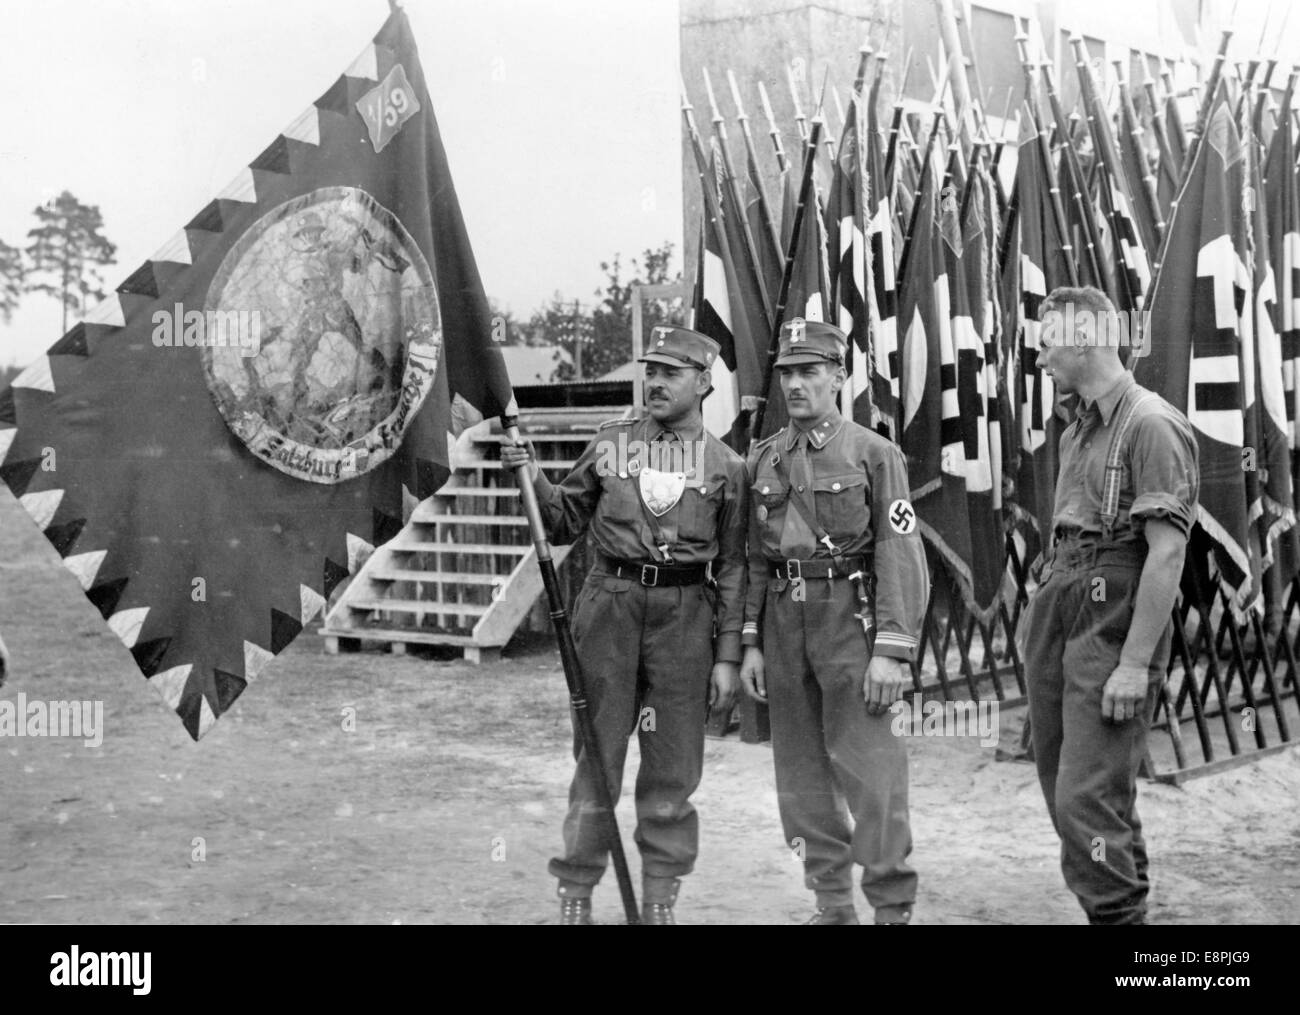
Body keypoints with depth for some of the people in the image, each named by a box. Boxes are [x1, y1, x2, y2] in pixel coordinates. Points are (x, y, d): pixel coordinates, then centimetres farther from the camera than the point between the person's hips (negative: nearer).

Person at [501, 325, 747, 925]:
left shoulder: (726, 466, 5)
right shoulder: (610, 444, 9)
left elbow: (733, 569, 4)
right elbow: (565, 523, 14)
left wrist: (727, 655, -1)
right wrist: (532, 478, -4)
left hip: (684, 612, 0)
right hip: (609, 605, 0)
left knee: (673, 766, 5)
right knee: (597, 752, 3)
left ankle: (659, 898, 17)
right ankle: (576, 892, 12)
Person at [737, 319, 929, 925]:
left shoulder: (874, 454, -4)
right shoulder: (764, 460, 11)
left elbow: (901, 555, -9)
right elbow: (755, 557, 13)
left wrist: (892, 651, -16)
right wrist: (750, 643, 7)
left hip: (849, 619, -5)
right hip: (783, 624, 5)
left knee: (868, 768, -7)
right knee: (802, 769, 9)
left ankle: (893, 907, 2)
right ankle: (831, 903, 20)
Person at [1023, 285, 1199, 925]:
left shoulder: (1150, 426, -12)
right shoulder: (1078, 429, 16)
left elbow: (1167, 552, -18)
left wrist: (1135, 663, -21)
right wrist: (1041, 626, 15)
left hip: (1113, 626, -9)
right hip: (1055, 614, 9)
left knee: (1089, 801, -12)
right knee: (1066, 793, 13)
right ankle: (1115, 910, 25)